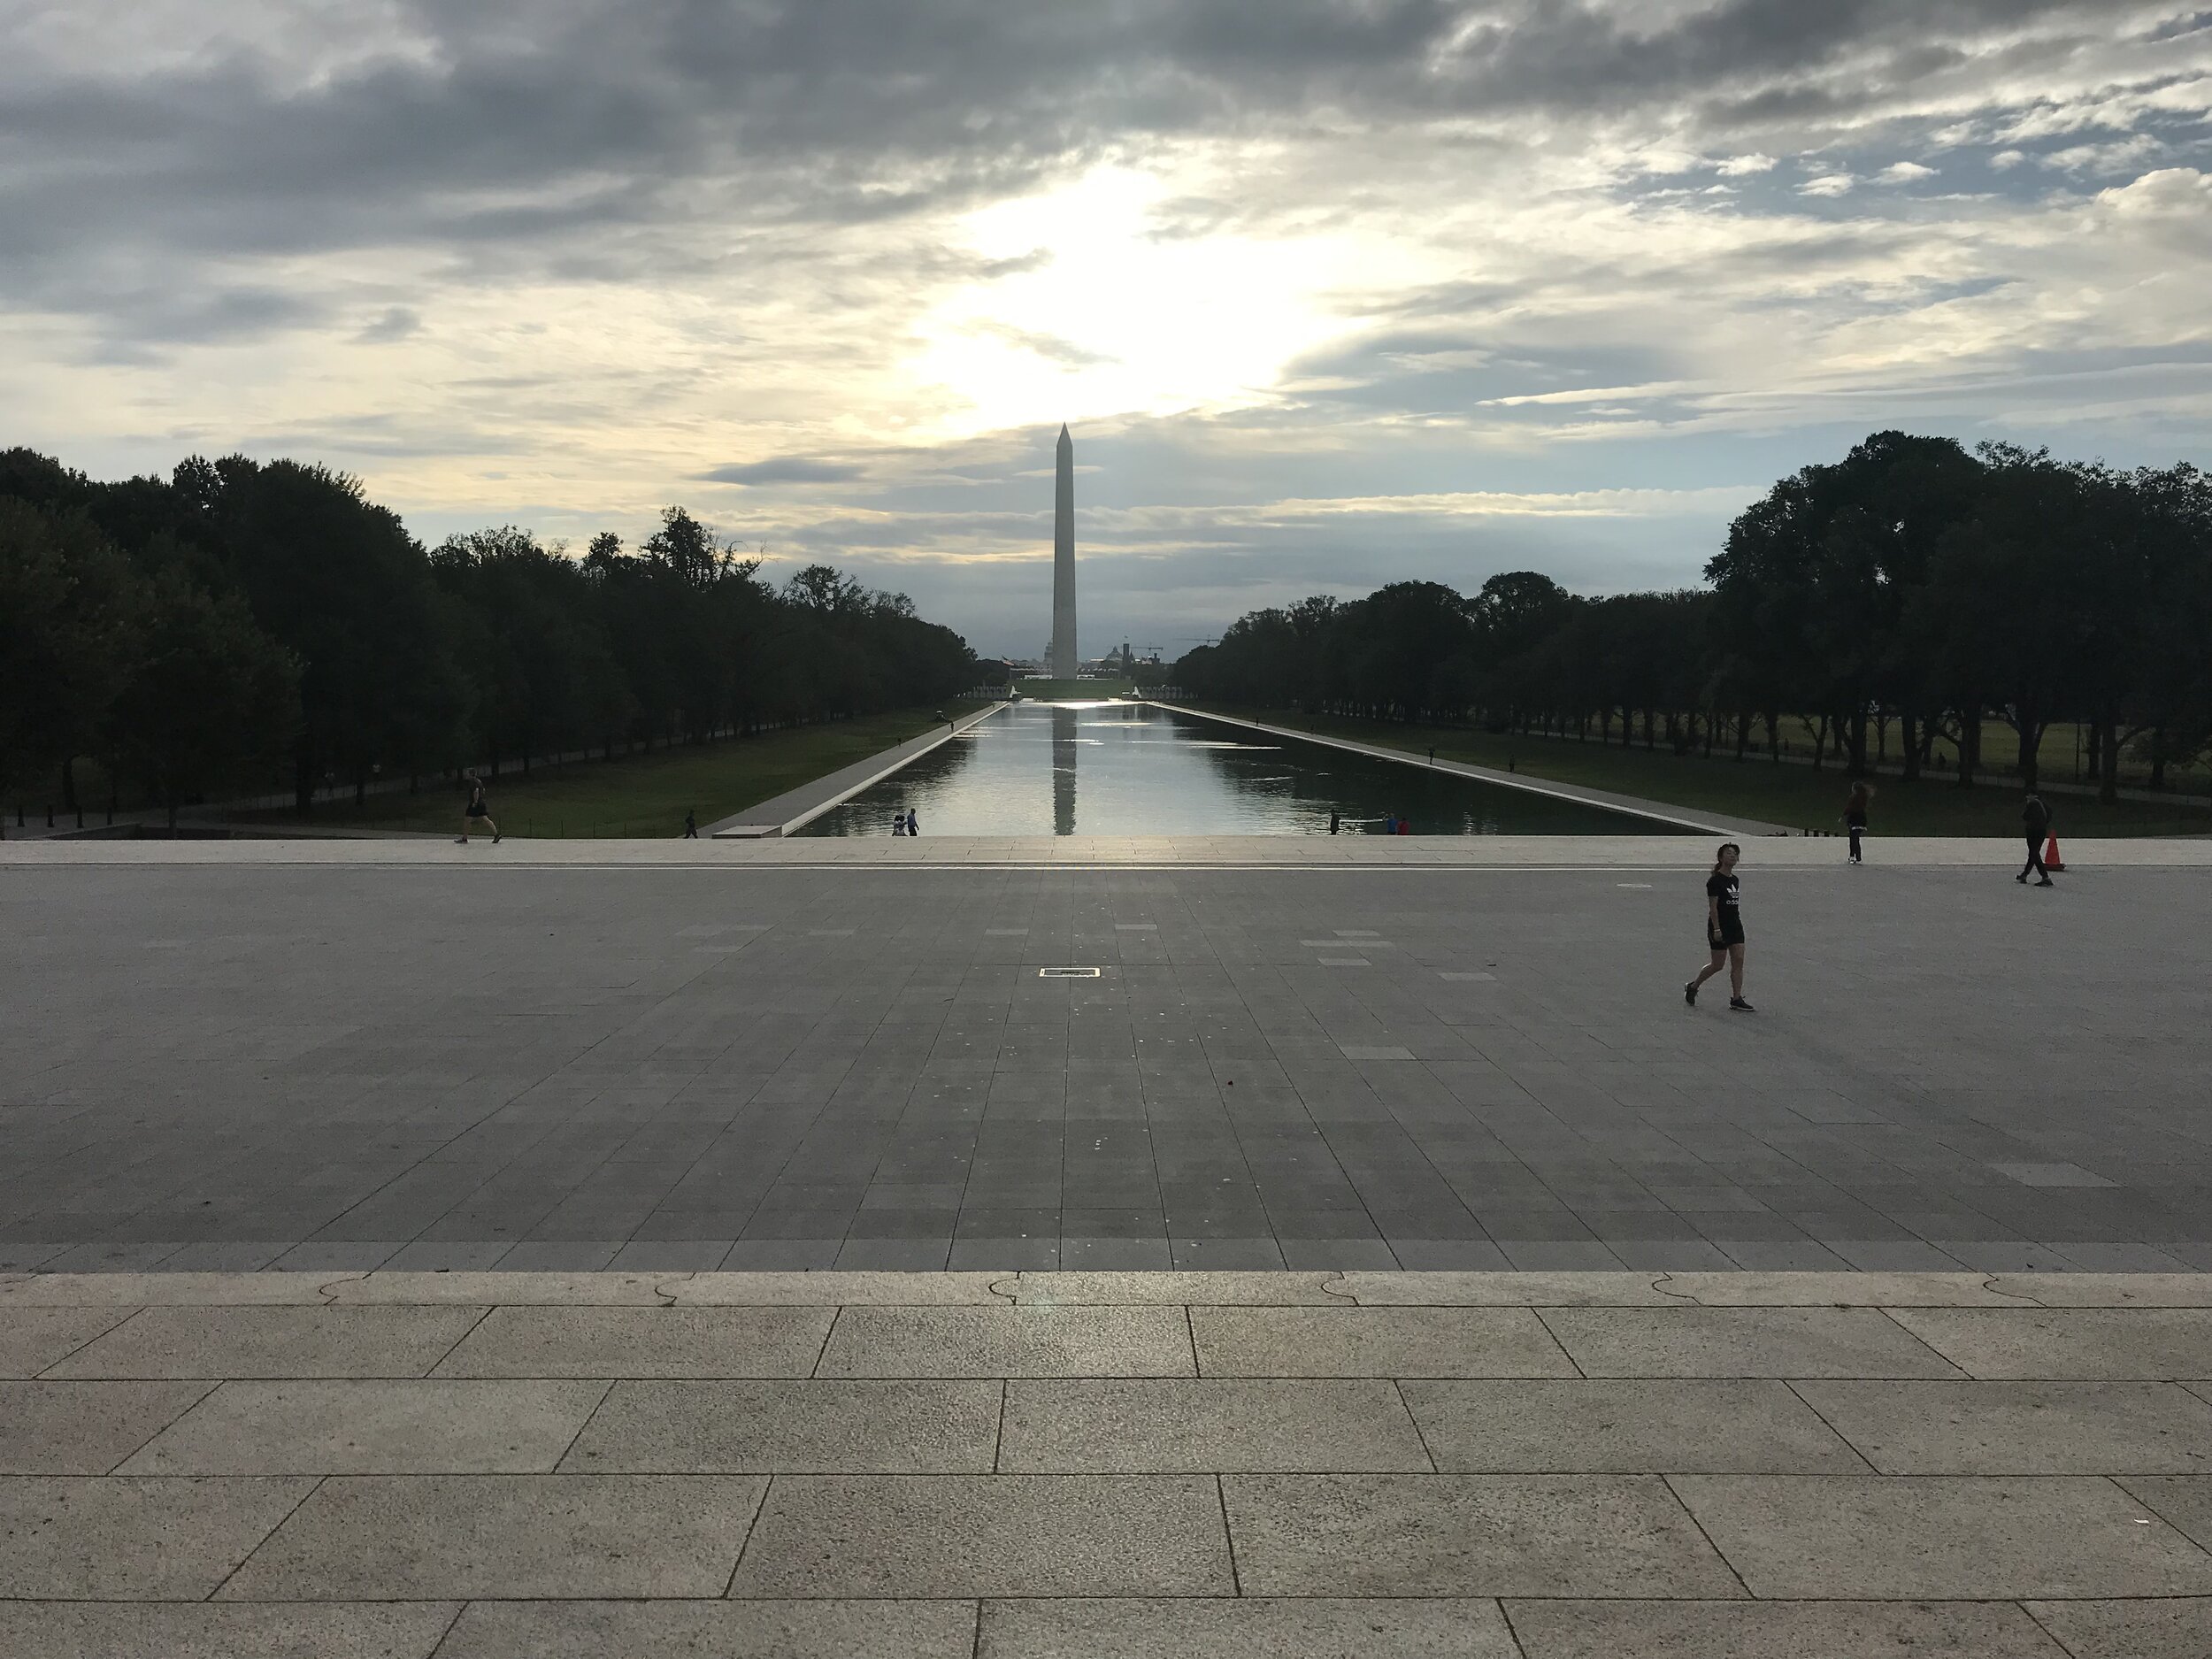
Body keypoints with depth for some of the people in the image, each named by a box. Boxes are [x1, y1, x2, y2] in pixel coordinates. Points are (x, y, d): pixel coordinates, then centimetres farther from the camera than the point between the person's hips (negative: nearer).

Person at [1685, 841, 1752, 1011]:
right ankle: (1692, 987, 20)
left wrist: (1739, 924, 18)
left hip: (1735, 926, 8)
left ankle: (1736, 999, 2)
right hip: (1719, 928, -8)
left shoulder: (1734, 879, 11)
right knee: (1718, 965, -1)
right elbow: (1713, 907, -16)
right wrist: (1716, 929, -21)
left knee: (1738, 962, 0)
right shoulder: (1715, 880, -13)